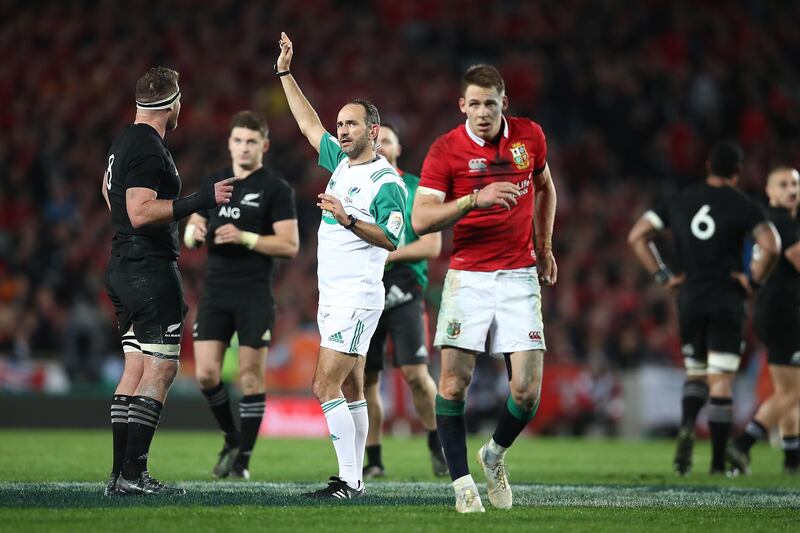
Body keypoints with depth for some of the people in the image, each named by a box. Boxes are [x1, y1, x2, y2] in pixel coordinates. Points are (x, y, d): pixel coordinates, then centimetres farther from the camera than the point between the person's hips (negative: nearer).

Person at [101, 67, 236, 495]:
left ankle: (120, 474, 9)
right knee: (160, 370, -9)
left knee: (136, 370, 10)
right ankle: (133, 474, -13)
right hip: (150, 270, -10)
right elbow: (141, 212, -24)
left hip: (123, 267, 10)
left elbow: (109, 192, 32)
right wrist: (198, 201, -25)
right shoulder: (149, 149, -15)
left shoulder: (123, 142, 15)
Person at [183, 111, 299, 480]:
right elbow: (191, 235, 19)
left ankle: (243, 459, 7)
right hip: (215, 293, 4)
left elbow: (289, 245, -9)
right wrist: (194, 232, -5)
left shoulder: (277, 189, -3)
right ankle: (232, 438, 20)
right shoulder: (214, 183, 13)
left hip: (255, 295, -4)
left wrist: (244, 238, -19)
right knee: (205, 374, -4)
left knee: (250, 376, -2)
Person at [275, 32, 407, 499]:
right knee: (351, 390, 8)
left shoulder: (387, 181, -11)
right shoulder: (341, 162, 13)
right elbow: (310, 124, 25)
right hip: (334, 297, 9)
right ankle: (356, 477, 10)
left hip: (357, 297, -9)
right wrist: (286, 72, 25)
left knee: (326, 387, -15)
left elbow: (392, 239, -18)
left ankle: (348, 481, -15)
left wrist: (348, 219, -28)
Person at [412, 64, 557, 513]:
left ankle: (496, 454, 22)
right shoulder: (445, 150, -6)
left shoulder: (530, 136, 4)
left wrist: (544, 247, 21)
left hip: (519, 276, 2)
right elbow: (421, 220, -14)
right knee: (454, 382, -10)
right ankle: (462, 481, 3)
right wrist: (475, 198, -25)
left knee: (527, 389, -6)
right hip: (468, 277, -2)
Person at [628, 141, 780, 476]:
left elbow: (637, 237, 6)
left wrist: (663, 277, 7)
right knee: (721, 382, 0)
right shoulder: (744, 207, -5)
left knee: (695, 374, 18)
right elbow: (771, 247, -20)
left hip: (689, 300, 3)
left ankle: (687, 426, -11)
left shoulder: (680, 201, 7)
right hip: (727, 301, -3)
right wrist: (754, 279, -6)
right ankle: (719, 461, -2)